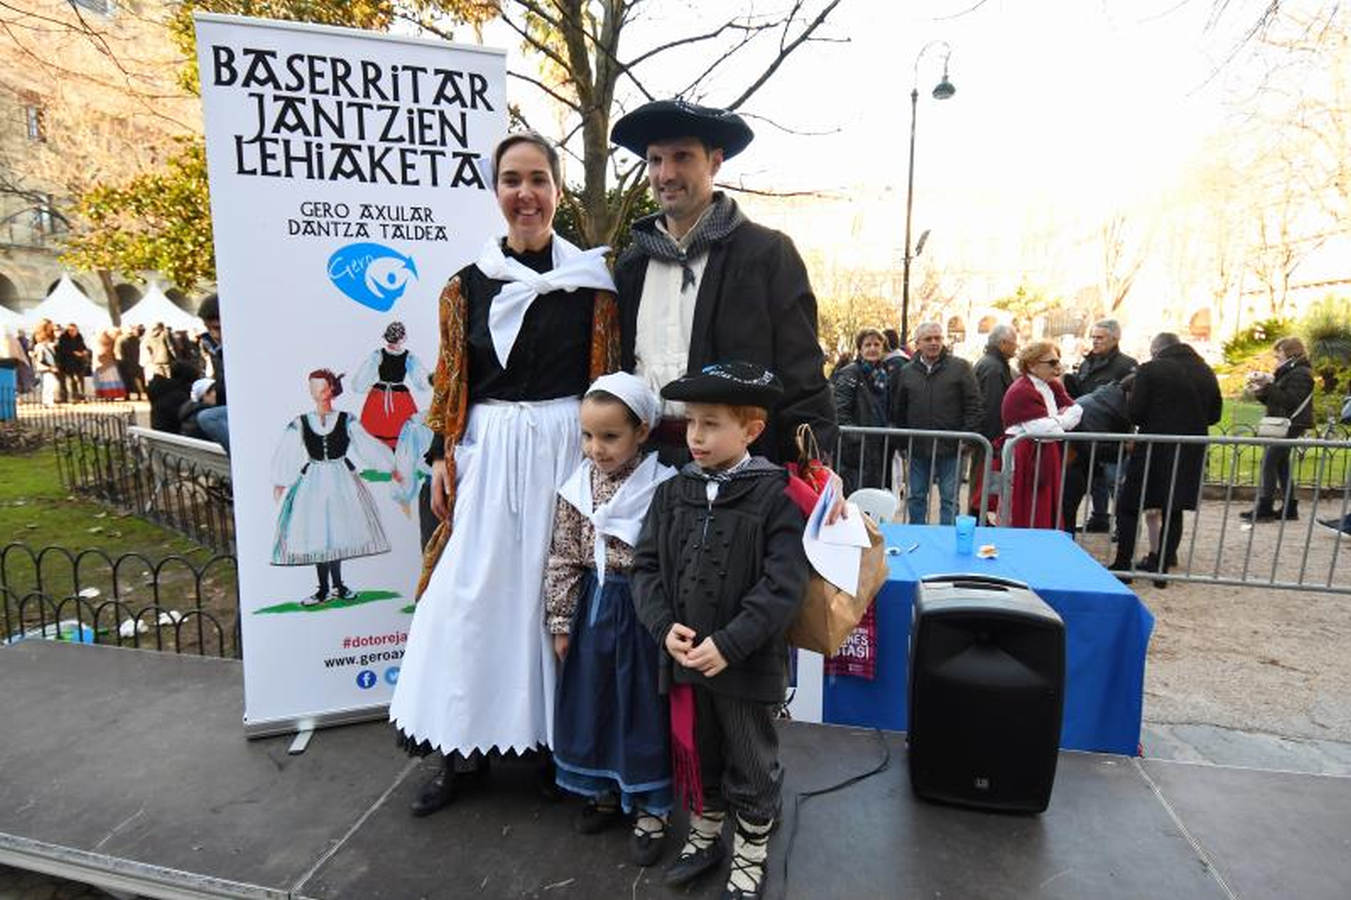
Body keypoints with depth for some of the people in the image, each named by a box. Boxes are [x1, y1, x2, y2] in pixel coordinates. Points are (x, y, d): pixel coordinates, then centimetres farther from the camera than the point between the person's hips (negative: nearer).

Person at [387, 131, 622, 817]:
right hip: (488, 455, 2)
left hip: (567, 451, -1)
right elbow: (451, 383, 9)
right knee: (469, 596, 4)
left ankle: (557, 739, 26)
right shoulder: (467, 286, 7)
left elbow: (608, 380, 2)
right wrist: (441, 460, 2)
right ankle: (463, 746, 24)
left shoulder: (592, 280, 2)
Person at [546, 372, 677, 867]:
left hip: (641, 608, -4)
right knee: (590, 699, 16)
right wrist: (561, 621, 4)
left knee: (642, 705, 8)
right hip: (593, 606, 5)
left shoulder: (662, 487, -15)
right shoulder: (578, 487, -1)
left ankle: (649, 806, 29)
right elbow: (562, 559, 2)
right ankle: (604, 789, 39)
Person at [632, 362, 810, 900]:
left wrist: (727, 645, -23)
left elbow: (782, 586, -20)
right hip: (683, 657, 5)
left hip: (747, 664, -4)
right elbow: (647, 565, 2)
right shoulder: (673, 492, 0)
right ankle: (704, 837, 49)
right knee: (695, 755, 24)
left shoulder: (774, 496, -15)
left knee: (752, 768, 17)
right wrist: (664, 626, -13)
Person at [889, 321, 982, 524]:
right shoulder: (905, 372, 8)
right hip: (917, 449, 3)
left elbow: (973, 405, -1)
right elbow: (897, 410, 13)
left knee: (949, 499, 4)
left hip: (950, 448, -3)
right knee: (915, 497, 12)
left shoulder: (960, 367, 0)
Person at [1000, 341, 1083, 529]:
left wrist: (1057, 421, -10)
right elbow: (1044, 429, -22)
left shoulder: (1052, 387, 14)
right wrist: (1063, 421, 0)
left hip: (1047, 461, 9)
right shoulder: (1021, 392, -17)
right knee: (1026, 519, -2)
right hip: (1026, 462, -9)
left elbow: (1077, 410, 8)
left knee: (1048, 516, 12)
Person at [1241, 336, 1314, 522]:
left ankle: (1264, 509, -12)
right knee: (1281, 465, 12)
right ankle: (1289, 507, 17)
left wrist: (1269, 385, -23)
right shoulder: (1287, 372, 20)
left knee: (1269, 463, -12)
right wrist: (1260, 391, 4)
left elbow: (1289, 401, -22)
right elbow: (1274, 400, 20)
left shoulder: (1300, 374, -11)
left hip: (1291, 425, -10)